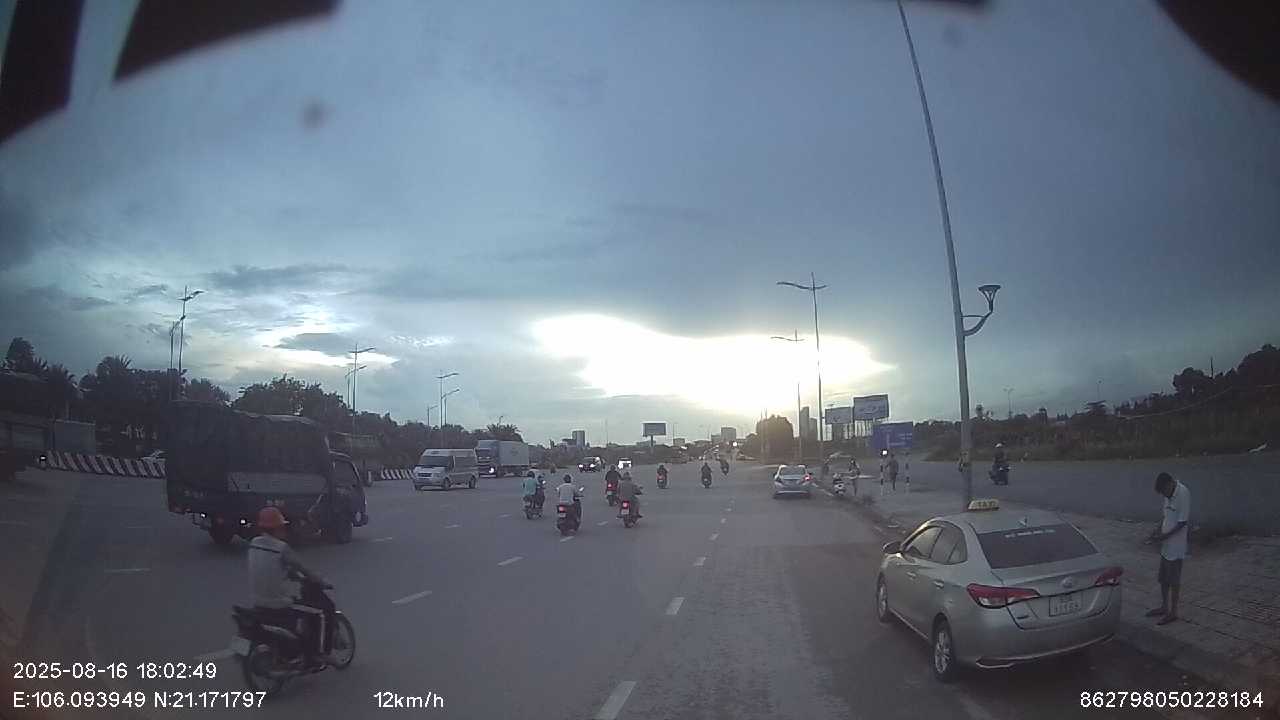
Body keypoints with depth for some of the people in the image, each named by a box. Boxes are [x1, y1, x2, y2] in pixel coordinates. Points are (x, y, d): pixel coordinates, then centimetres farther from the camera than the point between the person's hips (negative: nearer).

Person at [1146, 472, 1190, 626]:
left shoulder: (1183, 493, -20)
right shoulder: (1169, 494, 6)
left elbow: (1182, 522, -20)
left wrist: (1164, 536, -18)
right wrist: (1158, 529, 3)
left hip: (1176, 546, -8)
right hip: (1165, 544, 8)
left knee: (1174, 580, 2)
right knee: (1163, 578, 17)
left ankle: (1173, 612, 13)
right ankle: (1164, 607, 29)